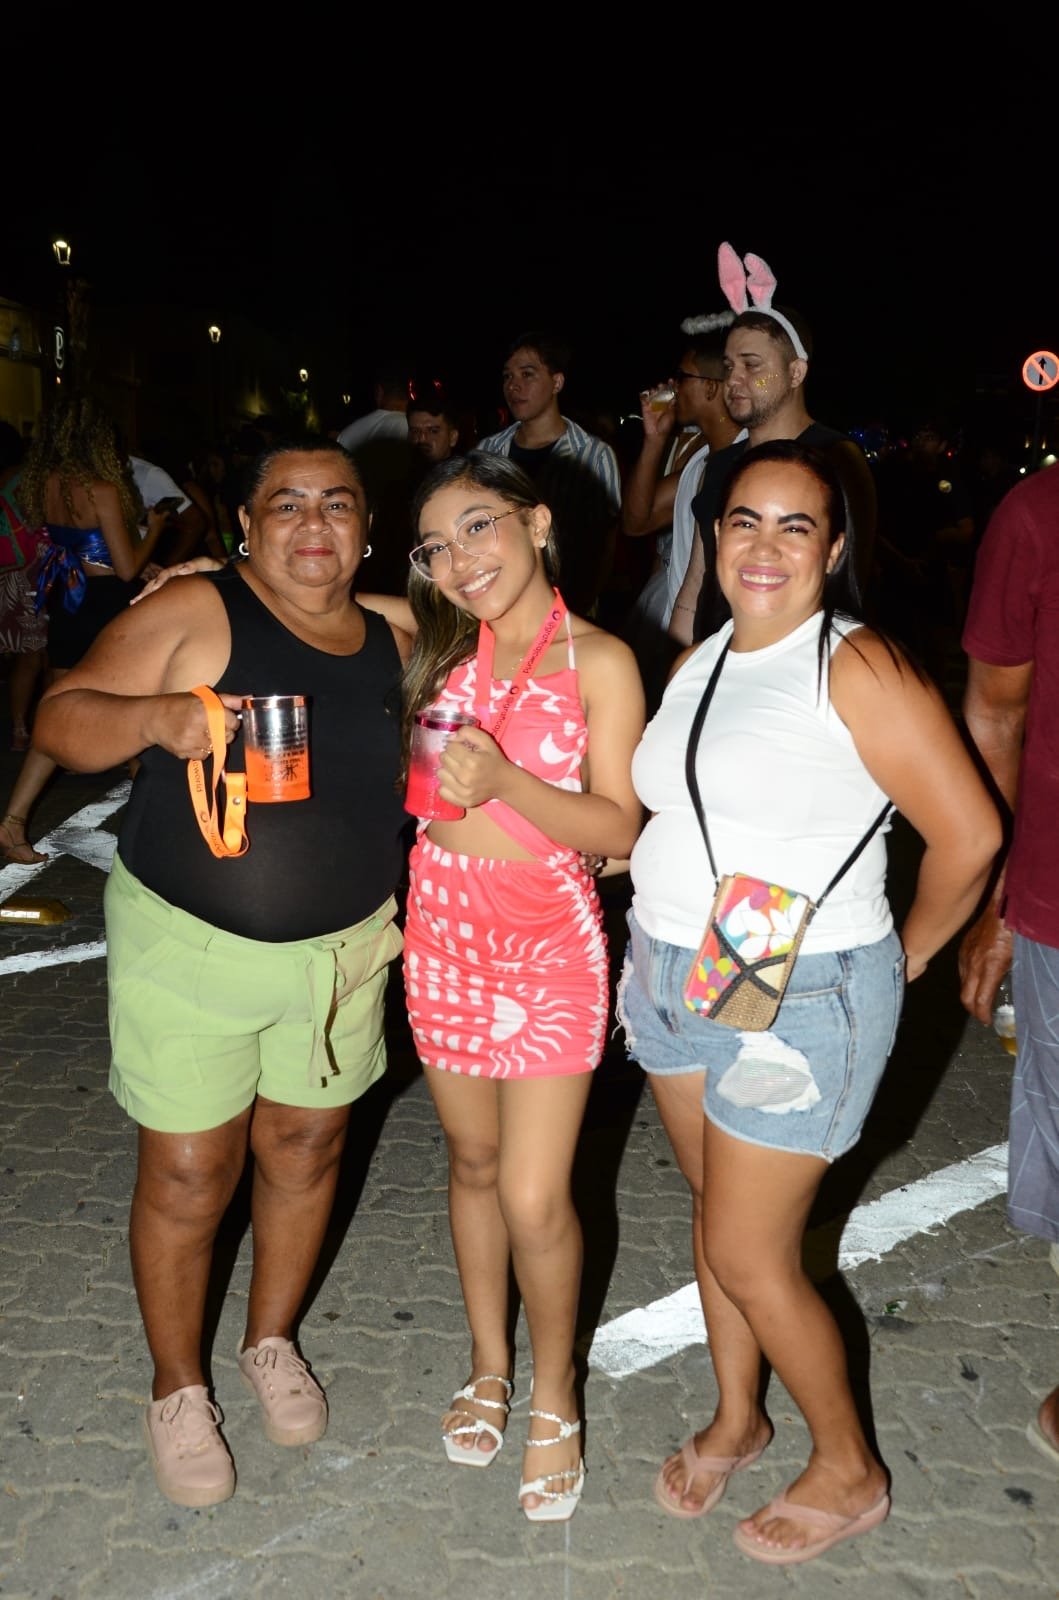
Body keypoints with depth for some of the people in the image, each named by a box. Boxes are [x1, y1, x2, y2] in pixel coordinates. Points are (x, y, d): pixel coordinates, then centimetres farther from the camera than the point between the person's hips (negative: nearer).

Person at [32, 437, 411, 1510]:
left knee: (306, 1150, 16)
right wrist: (158, 716, -31)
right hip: (188, 945, -4)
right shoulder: (194, 613, -11)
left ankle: (271, 1342, 42)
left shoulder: (394, 644, 3)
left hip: (341, 951, 4)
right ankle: (177, 1390, 31)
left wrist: (400, 903, 5)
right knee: (186, 1176, 5)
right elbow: (60, 718, -12)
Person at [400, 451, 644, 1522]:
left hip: (548, 942, -4)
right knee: (473, 1161, 17)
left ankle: (554, 1399, 25)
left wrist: (504, 781, -28)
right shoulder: (441, 644, 3)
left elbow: (618, 828, -12)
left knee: (534, 1200, -2)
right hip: (443, 929, 4)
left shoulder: (598, 660, -9)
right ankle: (489, 1367, 38)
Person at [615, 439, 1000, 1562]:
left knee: (749, 1258, 2)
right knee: (714, 1210, 19)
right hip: (672, 972, 7)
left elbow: (968, 835, -13)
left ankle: (849, 1472, 28)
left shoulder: (859, 670, -15)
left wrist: (905, 954, -1)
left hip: (801, 998, -7)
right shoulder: (697, 663, 7)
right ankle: (736, 1419, 42)